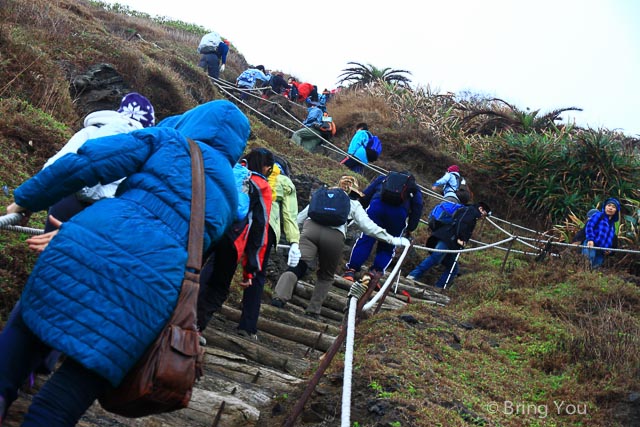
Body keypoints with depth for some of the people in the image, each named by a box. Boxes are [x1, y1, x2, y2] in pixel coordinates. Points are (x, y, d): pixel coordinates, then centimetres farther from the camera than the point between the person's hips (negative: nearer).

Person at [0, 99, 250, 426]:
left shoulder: (167, 141, 15)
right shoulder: (230, 199, 27)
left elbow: (86, 163, 4)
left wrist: (28, 199, 17)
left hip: (92, 243, -2)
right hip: (154, 284, 2)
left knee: (32, 325, 22)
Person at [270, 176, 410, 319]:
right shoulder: (353, 204, 25)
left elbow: (300, 217, 30)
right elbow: (368, 226, 17)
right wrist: (392, 240, 21)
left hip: (311, 228, 1)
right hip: (335, 236, -1)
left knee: (296, 267, -13)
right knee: (325, 277, 19)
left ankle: (279, 296, -35)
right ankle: (313, 310, 10)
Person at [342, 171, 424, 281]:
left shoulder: (383, 178, 36)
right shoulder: (415, 189, 35)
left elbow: (366, 195, 23)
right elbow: (418, 207, 18)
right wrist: (410, 229, 16)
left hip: (378, 205, 0)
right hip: (400, 212, 0)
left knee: (365, 239, 1)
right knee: (387, 247, 12)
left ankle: (351, 270, -6)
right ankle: (376, 272, -3)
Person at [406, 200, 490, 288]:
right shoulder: (472, 210, 6)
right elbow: (461, 222, -13)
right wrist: (460, 238, -17)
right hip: (447, 238, -11)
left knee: (453, 268, 7)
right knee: (435, 258, -26)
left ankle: (438, 288, -2)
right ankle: (413, 276, -36)